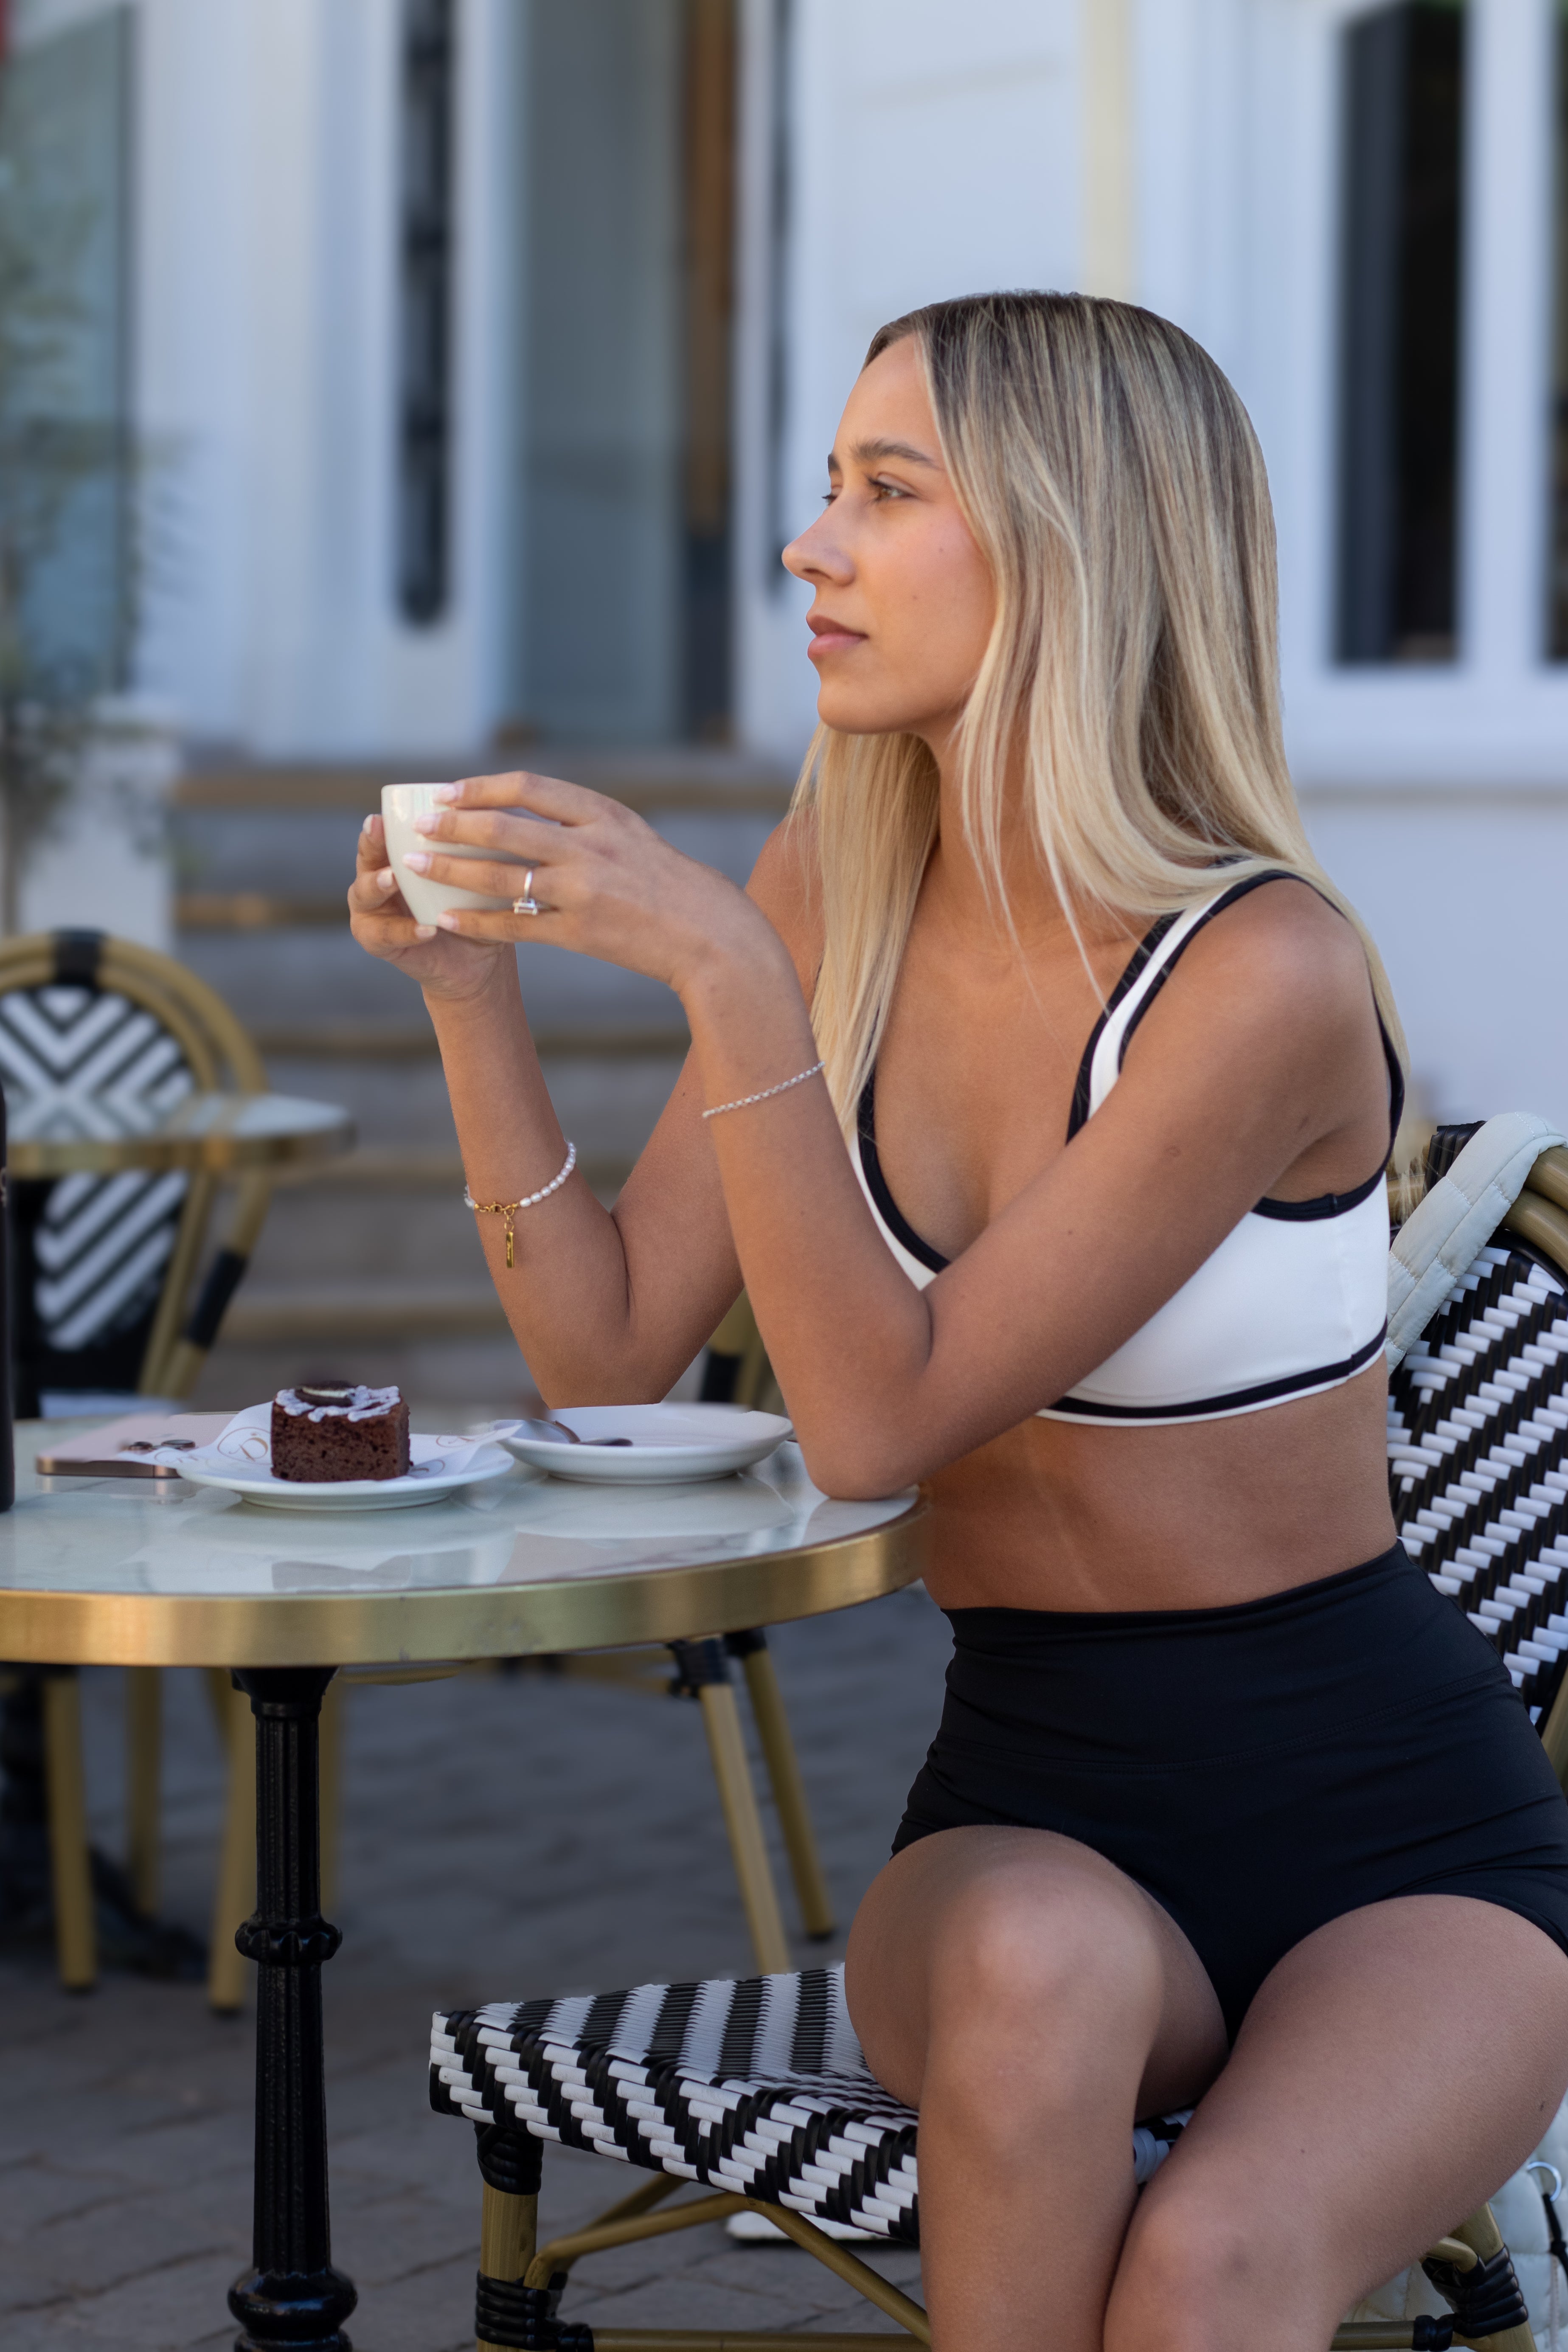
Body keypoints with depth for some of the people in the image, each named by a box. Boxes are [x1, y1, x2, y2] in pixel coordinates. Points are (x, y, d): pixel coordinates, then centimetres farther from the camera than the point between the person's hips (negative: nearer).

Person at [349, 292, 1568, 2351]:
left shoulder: (1268, 972, -19)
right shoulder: (840, 884, 1)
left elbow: (876, 1418, -21)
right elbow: (611, 1356, 2)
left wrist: (723, 972, -28)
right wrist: (477, 992, -9)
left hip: (1398, 1848, -4)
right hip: (1031, 1812, 4)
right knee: (1037, 1966, -34)